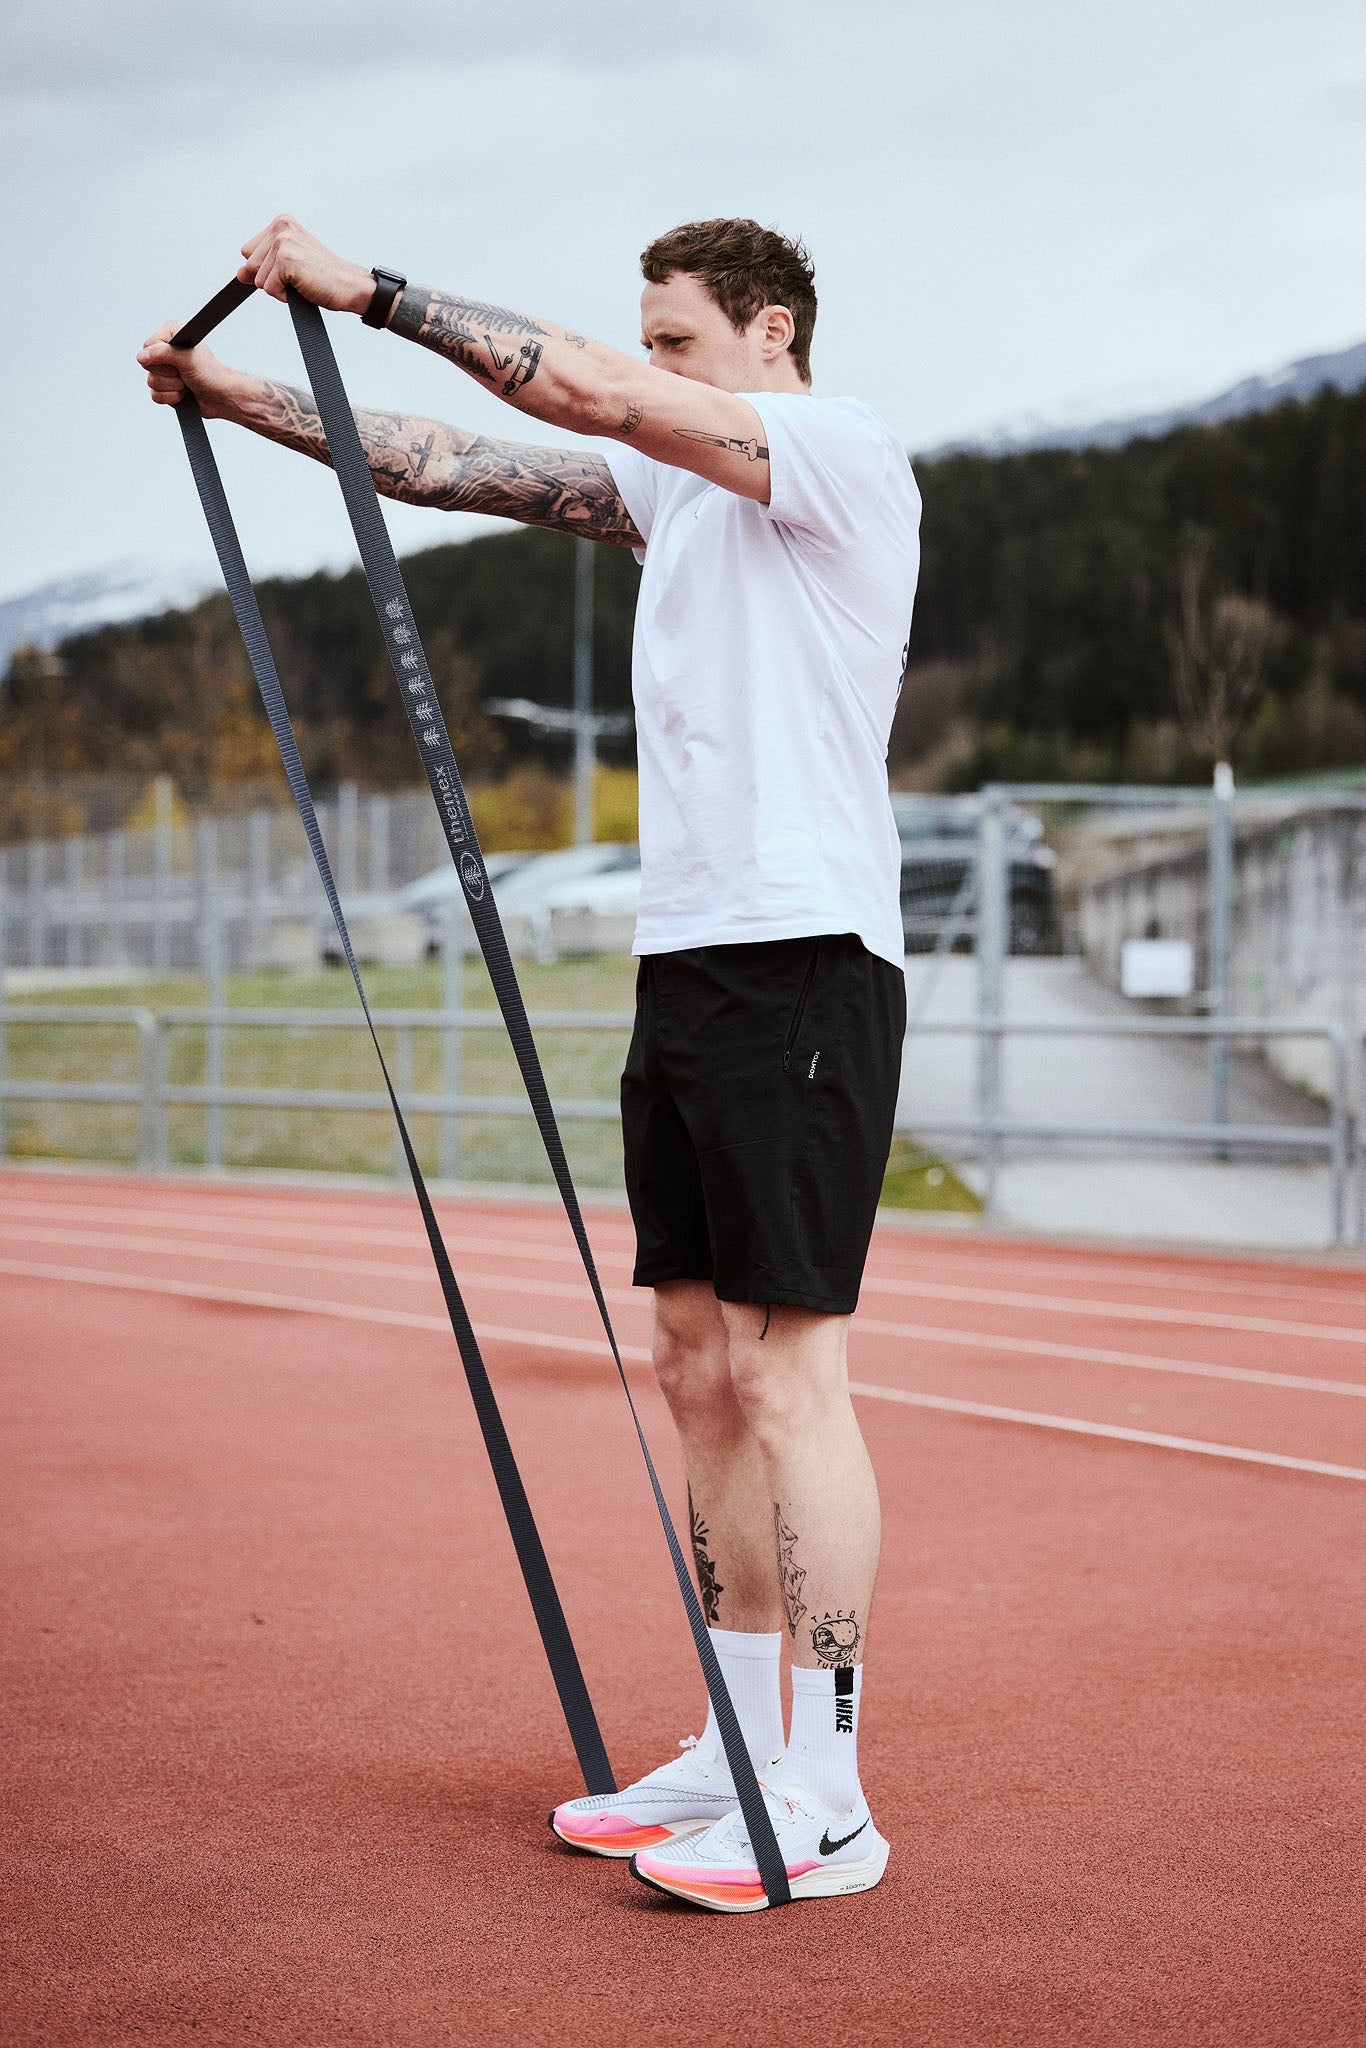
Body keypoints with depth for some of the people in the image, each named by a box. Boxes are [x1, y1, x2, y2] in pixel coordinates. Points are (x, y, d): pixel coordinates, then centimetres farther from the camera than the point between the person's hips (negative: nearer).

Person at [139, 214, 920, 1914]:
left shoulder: (844, 453, -6)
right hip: (683, 952, 9)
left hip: (802, 960, -9)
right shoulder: (674, 487, 19)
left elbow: (594, 394, -16)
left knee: (786, 1372, -10)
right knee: (700, 1364, 9)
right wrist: (246, 400, 14)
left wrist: (371, 289, -14)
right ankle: (737, 1752, 17)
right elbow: (458, 466, 18)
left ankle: (822, 1801, -7)